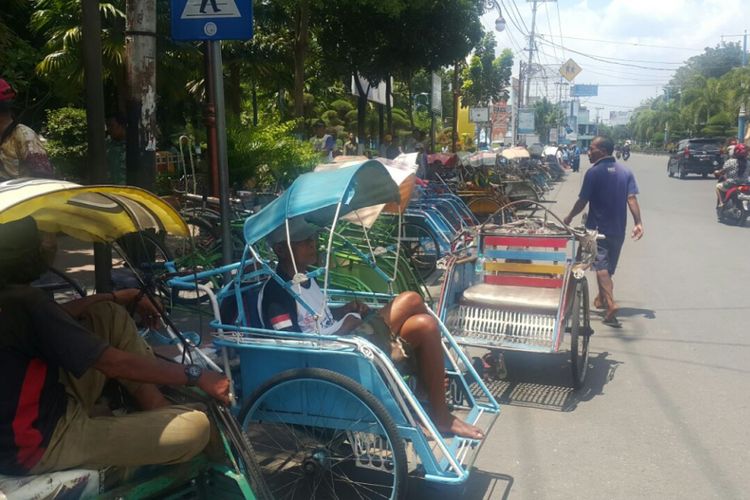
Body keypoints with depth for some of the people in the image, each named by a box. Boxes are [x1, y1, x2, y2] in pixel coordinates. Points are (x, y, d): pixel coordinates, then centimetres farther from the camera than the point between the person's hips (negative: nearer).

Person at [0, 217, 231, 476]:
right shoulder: (24, 300, -26)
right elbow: (116, 363, -24)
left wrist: (119, 297, 18)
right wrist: (196, 376, -15)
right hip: (44, 444, -10)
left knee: (110, 314, 13)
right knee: (195, 427, -23)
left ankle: (159, 409, 10)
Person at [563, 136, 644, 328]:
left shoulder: (593, 172, -11)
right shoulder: (625, 172, 4)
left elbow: (583, 201, -9)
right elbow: (632, 198, -5)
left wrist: (569, 218, 5)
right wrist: (638, 222, -8)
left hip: (598, 228, -6)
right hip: (618, 229, 6)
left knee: (601, 266, -9)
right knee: (609, 266, 19)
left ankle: (610, 304, -25)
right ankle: (601, 299, 35)